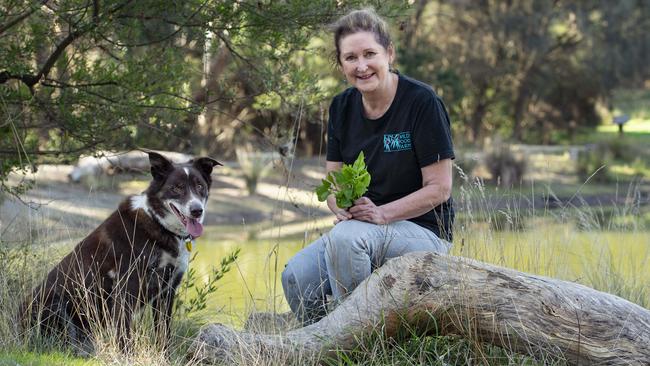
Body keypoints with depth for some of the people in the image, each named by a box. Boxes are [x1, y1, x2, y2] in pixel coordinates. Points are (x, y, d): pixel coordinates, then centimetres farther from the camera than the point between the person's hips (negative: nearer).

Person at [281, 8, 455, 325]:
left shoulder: (422, 102, -12)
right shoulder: (342, 107, 6)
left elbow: (439, 188, -12)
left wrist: (381, 214, -23)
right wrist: (343, 208, -14)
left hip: (423, 231, -5)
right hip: (359, 230, 5)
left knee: (347, 236, -35)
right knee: (297, 276, -21)